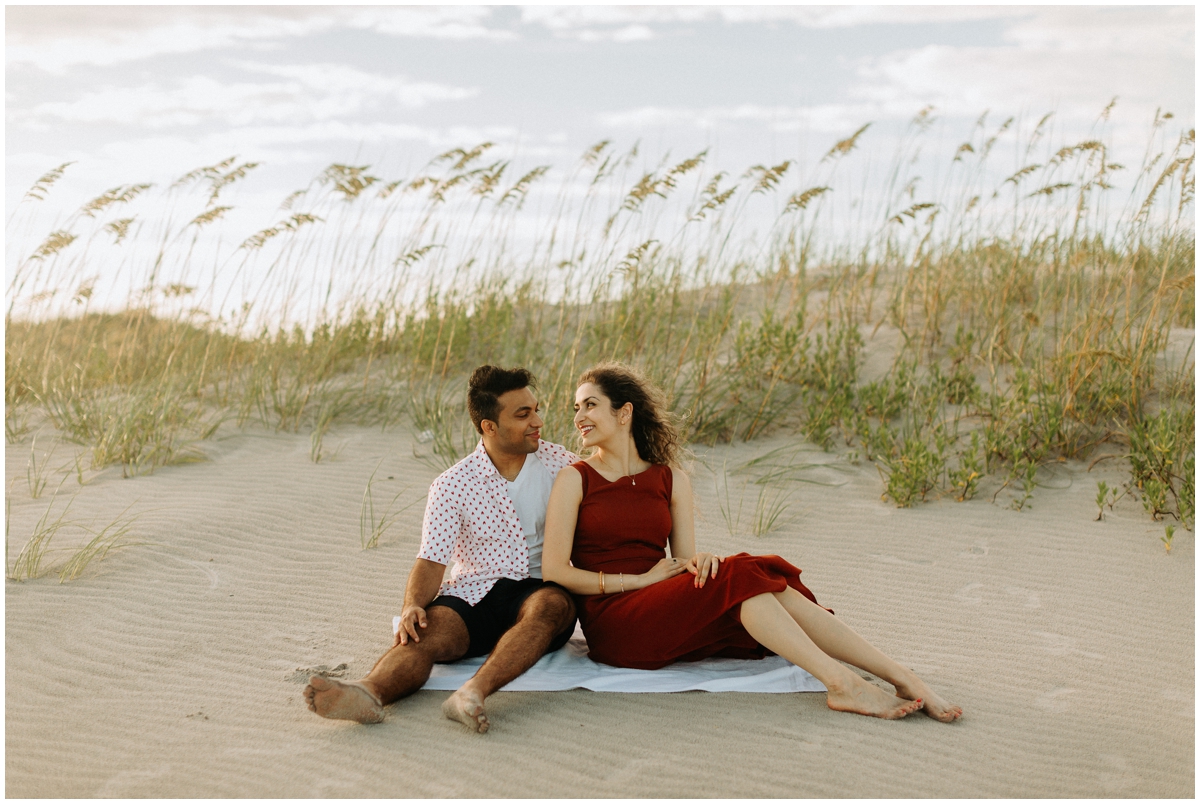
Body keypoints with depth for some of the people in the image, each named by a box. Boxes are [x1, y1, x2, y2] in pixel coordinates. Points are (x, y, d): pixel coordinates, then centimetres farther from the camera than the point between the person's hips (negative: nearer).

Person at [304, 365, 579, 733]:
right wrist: (412, 605, -24)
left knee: (550, 605, -36)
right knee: (428, 630, -31)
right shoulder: (453, 485, 3)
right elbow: (431, 562, -4)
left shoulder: (560, 464, 8)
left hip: (540, 589, 0)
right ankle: (369, 693, -61)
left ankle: (473, 693, -56)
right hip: (473, 594, 0)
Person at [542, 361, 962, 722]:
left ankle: (903, 678, -27)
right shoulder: (575, 480, 2)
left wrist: (699, 561, -14)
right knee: (740, 576, -27)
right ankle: (842, 684, -33)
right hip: (612, 625, -4)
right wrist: (639, 579, -11)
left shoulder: (671, 481, 14)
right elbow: (554, 571, -6)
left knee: (770, 583, -22)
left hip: (665, 617, 4)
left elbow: (684, 561, 11)